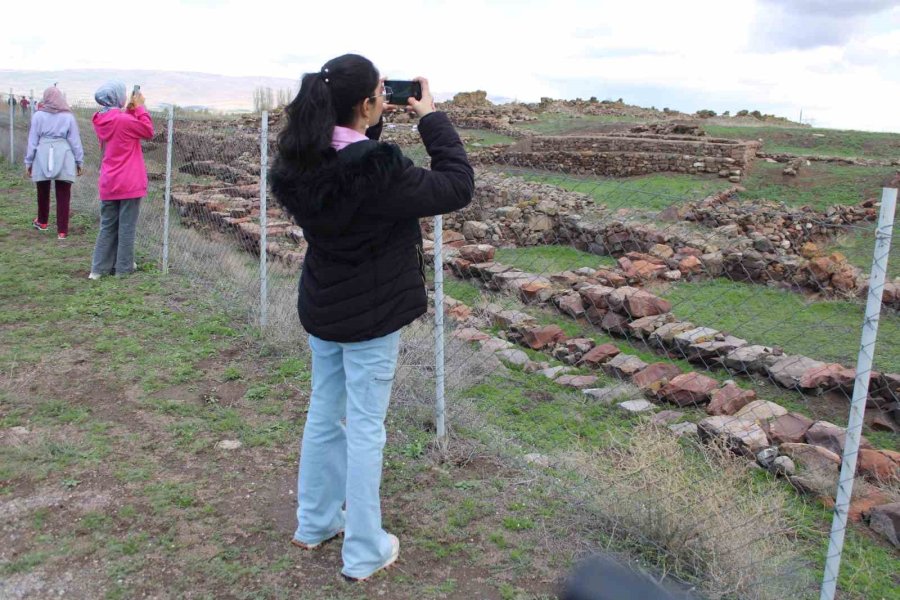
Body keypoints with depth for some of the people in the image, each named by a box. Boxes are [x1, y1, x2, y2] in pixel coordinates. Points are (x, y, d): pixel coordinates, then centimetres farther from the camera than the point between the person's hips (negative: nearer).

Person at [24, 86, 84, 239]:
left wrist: (29, 161, 10)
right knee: (63, 196, 3)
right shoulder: (68, 116, 2)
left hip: (42, 158, 1)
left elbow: (32, 141, 3)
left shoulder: (38, 116, 2)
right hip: (63, 159, -1)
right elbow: (75, 141, 3)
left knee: (43, 193, 18)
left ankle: (42, 222, 37)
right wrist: (79, 161, 11)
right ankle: (62, 230, 2)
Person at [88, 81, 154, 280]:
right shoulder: (123, 120, -18)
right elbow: (148, 131, -7)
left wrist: (130, 109, 5)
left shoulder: (101, 120, 4)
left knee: (107, 226, 13)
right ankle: (123, 267, 12)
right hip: (129, 183, -7)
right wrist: (140, 107, -1)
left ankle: (99, 268, 13)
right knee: (127, 226, 5)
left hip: (108, 184, 7)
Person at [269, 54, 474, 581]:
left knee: (324, 414, 20)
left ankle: (315, 523, 37)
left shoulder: (302, 163, -4)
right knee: (365, 428, 4)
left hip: (322, 309, 7)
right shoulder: (375, 169, -26)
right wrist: (432, 118, -9)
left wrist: (374, 128, 3)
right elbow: (457, 186, -18)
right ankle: (364, 553, 18)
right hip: (370, 316, -7)